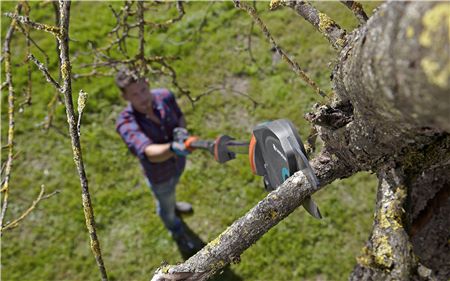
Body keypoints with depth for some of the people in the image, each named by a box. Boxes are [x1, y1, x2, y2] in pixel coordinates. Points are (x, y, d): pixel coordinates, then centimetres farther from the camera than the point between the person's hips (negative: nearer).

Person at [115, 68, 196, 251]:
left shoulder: (165, 96, -27)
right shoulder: (125, 123, -40)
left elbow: (180, 117, -5)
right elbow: (149, 153, -55)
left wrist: (182, 130, -28)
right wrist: (172, 148, -77)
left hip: (178, 161, 4)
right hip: (159, 173, -3)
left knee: (171, 190, 38)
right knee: (166, 205, 28)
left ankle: (171, 205, 75)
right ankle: (176, 230, 64)